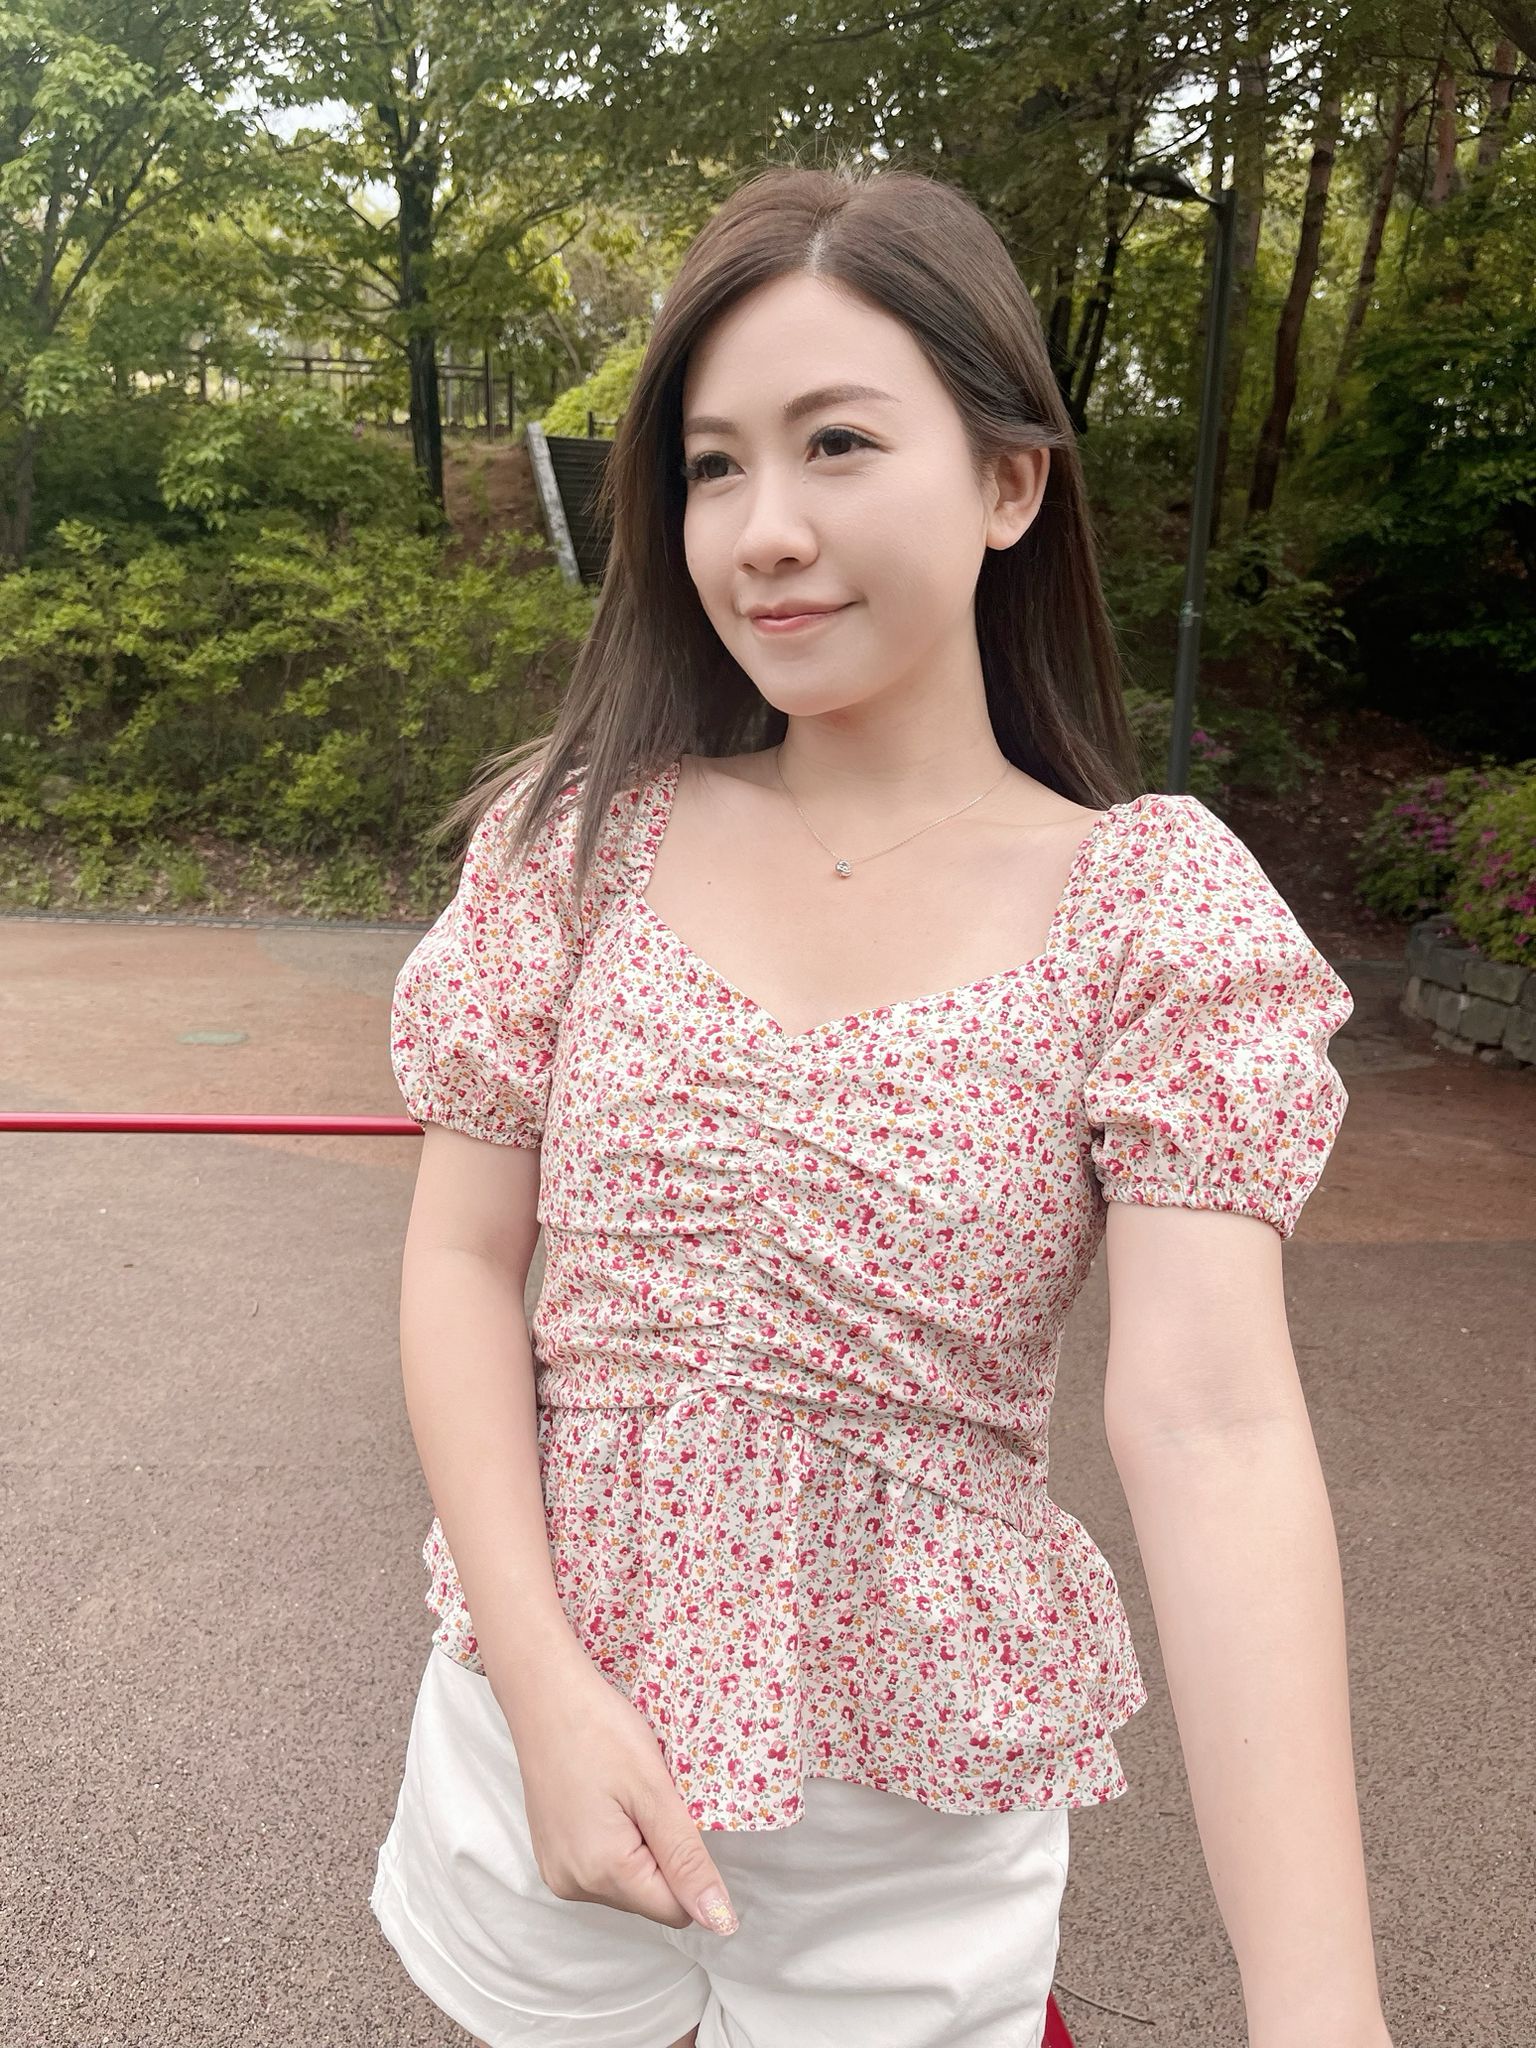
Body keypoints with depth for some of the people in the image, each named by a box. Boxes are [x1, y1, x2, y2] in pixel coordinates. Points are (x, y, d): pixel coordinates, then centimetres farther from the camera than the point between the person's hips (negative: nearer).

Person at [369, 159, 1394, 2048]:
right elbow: (464, 1259, -4)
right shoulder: (584, 834, -6)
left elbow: (1214, 1431, -20)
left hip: (923, 1786, -1)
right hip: (555, 1697, 2)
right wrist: (546, 1683, -14)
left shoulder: (1154, 904, -13)